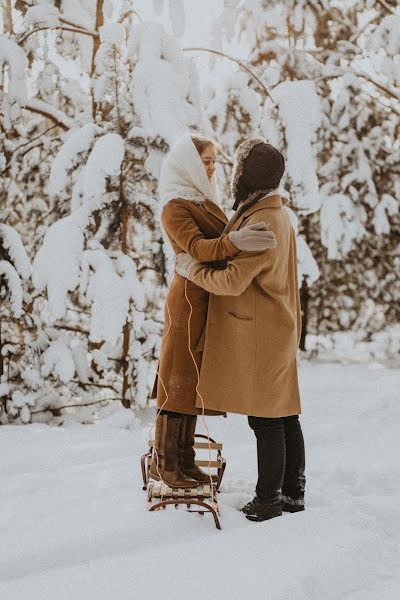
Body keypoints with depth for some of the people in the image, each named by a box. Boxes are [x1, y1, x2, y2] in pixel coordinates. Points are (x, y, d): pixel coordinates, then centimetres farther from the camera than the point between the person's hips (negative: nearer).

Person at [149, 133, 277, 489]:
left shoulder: (203, 202, 17)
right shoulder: (175, 208, -12)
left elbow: (217, 244, 21)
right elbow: (197, 248, -28)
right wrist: (234, 242, -44)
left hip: (209, 300, 9)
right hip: (191, 299, -9)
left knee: (191, 383, 11)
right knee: (179, 381, -4)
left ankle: (184, 460, 17)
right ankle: (163, 464, 3)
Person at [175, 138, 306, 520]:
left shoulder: (262, 222, -19)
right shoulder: (277, 215, 14)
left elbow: (232, 281, -22)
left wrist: (190, 268, -8)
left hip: (258, 335, -10)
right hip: (278, 331, 10)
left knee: (265, 419, -2)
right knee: (284, 416, 13)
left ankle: (268, 500, 6)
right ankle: (293, 494, 22)